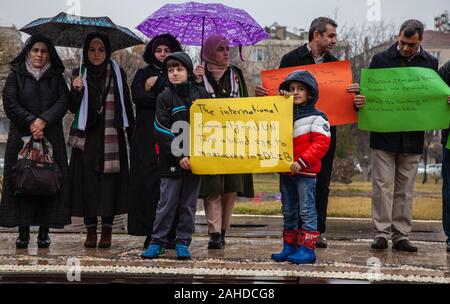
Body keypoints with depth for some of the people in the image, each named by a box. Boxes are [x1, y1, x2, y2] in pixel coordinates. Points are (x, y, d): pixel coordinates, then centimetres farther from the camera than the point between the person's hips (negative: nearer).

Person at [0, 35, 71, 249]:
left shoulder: (56, 77, 11)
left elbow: (63, 102, -1)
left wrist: (43, 120, -15)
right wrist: (30, 121, -14)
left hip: (51, 138, 1)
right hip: (22, 137, -1)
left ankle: (44, 232, 2)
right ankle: (23, 232, 1)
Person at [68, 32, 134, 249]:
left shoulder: (117, 73, 6)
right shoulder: (80, 74, 7)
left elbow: (127, 105, 6)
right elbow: (73, 108, 5)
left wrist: (132, 133, 1)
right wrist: (76, 91, -14)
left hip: (112, 137, -1)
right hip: (87, 137, 1)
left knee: (110, 180, -2)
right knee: (87, 181, 0)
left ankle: (107, 230, 6)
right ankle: (90, 230, 9)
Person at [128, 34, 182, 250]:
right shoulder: (143, 74, 16)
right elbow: (137, 96, -3)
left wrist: (155, 85, 0)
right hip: (147, 137, 0)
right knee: (149, 182, -7)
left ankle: (170, 234, -4)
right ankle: (151, 234, -4)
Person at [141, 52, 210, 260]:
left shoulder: (201, 94, 7)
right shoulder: (165, 98, 0)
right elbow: (162, 131, -6)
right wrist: (179, 157, -13)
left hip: (196, 159, 2)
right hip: (171, 160, -2)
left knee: (189, 204, 7)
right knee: (167, 203, 1)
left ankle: (183, 243, 16)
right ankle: (157, 241, 10)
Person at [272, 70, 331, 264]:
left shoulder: (316, 117, -6)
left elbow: (321, 143, -13)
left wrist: (302, 161, -20)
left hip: (305, 171, -7)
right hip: (285, 171, 7)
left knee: (306, 210, -4)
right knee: (289, 211, 12)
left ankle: (307, 249, -1)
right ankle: (289, 247, 20)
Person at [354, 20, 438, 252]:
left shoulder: (430, 63, 7)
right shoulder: (381, 59, 2)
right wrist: (359, 101, -19)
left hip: (412, 138, 2)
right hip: (383, 136, -1)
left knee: (405, 190, 7)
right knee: (382, 187, -1)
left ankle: (401, 236, 13)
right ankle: (381, 234, 4)